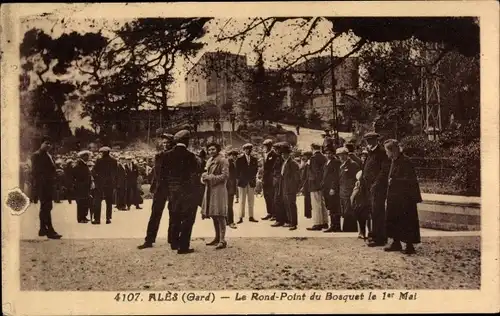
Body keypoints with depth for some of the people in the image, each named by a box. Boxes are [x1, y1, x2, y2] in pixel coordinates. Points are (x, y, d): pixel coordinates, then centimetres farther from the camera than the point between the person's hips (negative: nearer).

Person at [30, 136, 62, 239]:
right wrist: (36, 186, -19)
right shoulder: (36, 155, -7)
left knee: (45, 207, 14)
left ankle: (43, 229, 22)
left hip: (49, 185, 9)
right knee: (46, 207, -13)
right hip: (41, 185, -9)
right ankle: (50, 231, -16)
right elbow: (35, 172, -13)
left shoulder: (49, 156, 20)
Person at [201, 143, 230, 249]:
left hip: (219, 190, -8)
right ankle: (217, 238, 21)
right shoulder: (209, 161, 18)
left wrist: (211, 178, -16)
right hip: (210, 190, 8)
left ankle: (222, 240, -12)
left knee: (220, 215, -12)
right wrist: (205, 176, 3)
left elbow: (225, 175, -13)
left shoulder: (222, 160, -7)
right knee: (213, 215, 12)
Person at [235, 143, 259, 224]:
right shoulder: (239, 160, 0)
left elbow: (256, 170, 8)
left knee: (251, 200, 6)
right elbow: (237, 171, 1)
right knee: (242, 201, -2)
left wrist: (254, 179, -2)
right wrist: (238, 179, -5)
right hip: (242, 182, -3)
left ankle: (251, 216, 12)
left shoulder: (254, 160, 9)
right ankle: (241, 217, 0)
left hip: (251, 182, 3)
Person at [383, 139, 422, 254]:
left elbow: (410, 180, -19)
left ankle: (410, 246, 6)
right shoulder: (394, 161, 10)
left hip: (405, 197, -9)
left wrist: (394, 180, -15)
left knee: (406, 222, -2)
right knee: (393, 220, 12)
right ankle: (396, 243, 22)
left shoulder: (405, 162, -16)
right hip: (394, 197, 9)